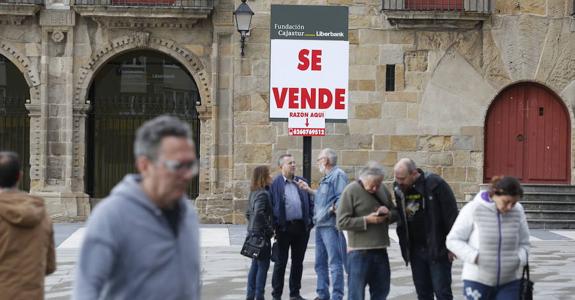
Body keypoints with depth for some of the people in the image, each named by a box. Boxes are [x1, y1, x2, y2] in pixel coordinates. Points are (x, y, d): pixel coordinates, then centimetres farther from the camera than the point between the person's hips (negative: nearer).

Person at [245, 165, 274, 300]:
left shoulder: (254, 193, 13)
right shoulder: (263, 194, -17)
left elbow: (248, 213, 20)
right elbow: (259, 213, -28)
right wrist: (269, 229, -18)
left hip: (253, 232, 9)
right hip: (261, 234, -9)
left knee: (255, 265, 15)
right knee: (263, 266, -2)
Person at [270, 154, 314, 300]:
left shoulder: (302, 182, 12)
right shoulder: (275, 183, -2)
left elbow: (310, 203, 14)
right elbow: (271, 205, -5)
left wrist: (310, 221, 2)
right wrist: (275, 226, -12)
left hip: (301, 227, 4)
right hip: (284, 228, -4)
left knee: (298, 262, 10)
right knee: (280, 262, 1)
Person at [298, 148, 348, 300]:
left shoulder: (338, 175, -10)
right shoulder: (326, 178, 20)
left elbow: (341, 199, -19)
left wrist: (333, 208, -30)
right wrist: (309, 190, 29)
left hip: (331, 225, -10)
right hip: (320, 225, 10)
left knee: (334, 263, -8)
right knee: (320, 263, 14)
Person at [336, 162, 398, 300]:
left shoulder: (383, 190, 10)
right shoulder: (351, 191, -8)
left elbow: (395, 213, 19)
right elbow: (342, 222, -12)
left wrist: (388, 214, -5)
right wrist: (367, 219, -19)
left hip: (380, 250, 6)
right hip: (359, 252, -6)